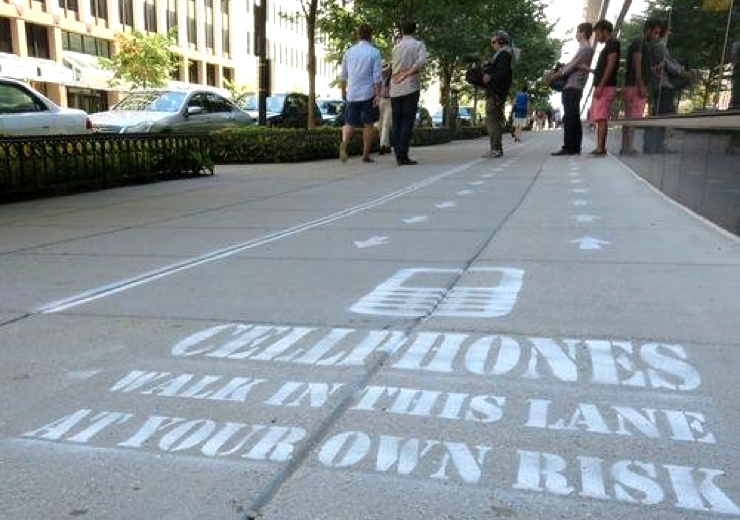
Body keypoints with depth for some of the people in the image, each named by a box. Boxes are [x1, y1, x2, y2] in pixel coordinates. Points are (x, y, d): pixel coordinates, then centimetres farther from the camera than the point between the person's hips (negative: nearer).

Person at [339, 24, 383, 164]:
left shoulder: (349, 52, 7)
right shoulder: (374, 52, -4)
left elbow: (343, 76, 11)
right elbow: (377, 76, -10)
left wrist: (343, 91, 23)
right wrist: (378, 94, -8)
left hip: (351, 94, 3)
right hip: (368, 94, -3)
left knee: (350, 124, 8)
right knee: (368, 124, 9)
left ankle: (344, 143, -21)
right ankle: (366, 155, 11)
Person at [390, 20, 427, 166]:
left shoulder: (396, 47, 11)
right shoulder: (419, 45, 0)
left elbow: (394, 68, 13)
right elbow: (421, 62, -15)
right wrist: (406, 74, -10)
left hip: (395, 90, 4)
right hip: (410, 88, -4)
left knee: (397, 123, 7)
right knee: (407, 123, -5)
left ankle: (398, 155, 6)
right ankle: (403, 156, -12)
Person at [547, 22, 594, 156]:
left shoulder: (585, 49, -9)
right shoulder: (585, 49, 21)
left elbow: (571, 66, -13)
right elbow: (571, 65, 22)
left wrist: (555, 76, -6)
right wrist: (557, 72, 11)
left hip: (572, 87, -10)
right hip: (574, 87, 10)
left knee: (569, 117, -13)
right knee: (574, 118, 8)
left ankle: (568, 148, -16)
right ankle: (575, 148, 9)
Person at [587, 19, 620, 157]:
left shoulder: (613, 43, -4)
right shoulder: (608, 46, 24)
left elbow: (610, 66, -15)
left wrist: (600, 86, -20)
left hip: (606, 87, -10)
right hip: (602, 87, 10)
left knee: (601, 118, -15)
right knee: (600, 119, 7)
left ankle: (600, 149, -20)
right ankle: (600, 148, 8)